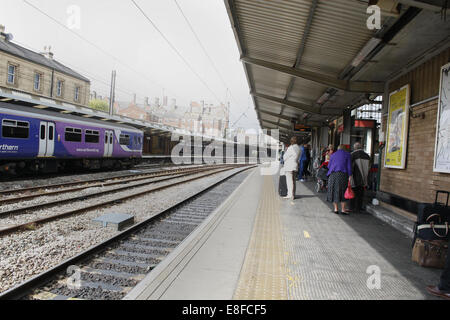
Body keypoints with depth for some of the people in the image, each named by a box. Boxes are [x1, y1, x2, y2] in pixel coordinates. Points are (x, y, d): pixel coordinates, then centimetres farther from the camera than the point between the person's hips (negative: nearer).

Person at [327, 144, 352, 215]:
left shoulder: (333, 155, 15)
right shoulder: (347, 154, 6)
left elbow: (329, 166, 15)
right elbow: (349, 166, -3)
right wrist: (350, 177, -4)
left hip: (333, 174, 2)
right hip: (343, 174, -2)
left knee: (334, 191, 8)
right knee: (343, 192, 5)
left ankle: (336, 209, 7)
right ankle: (343, 209, 4)